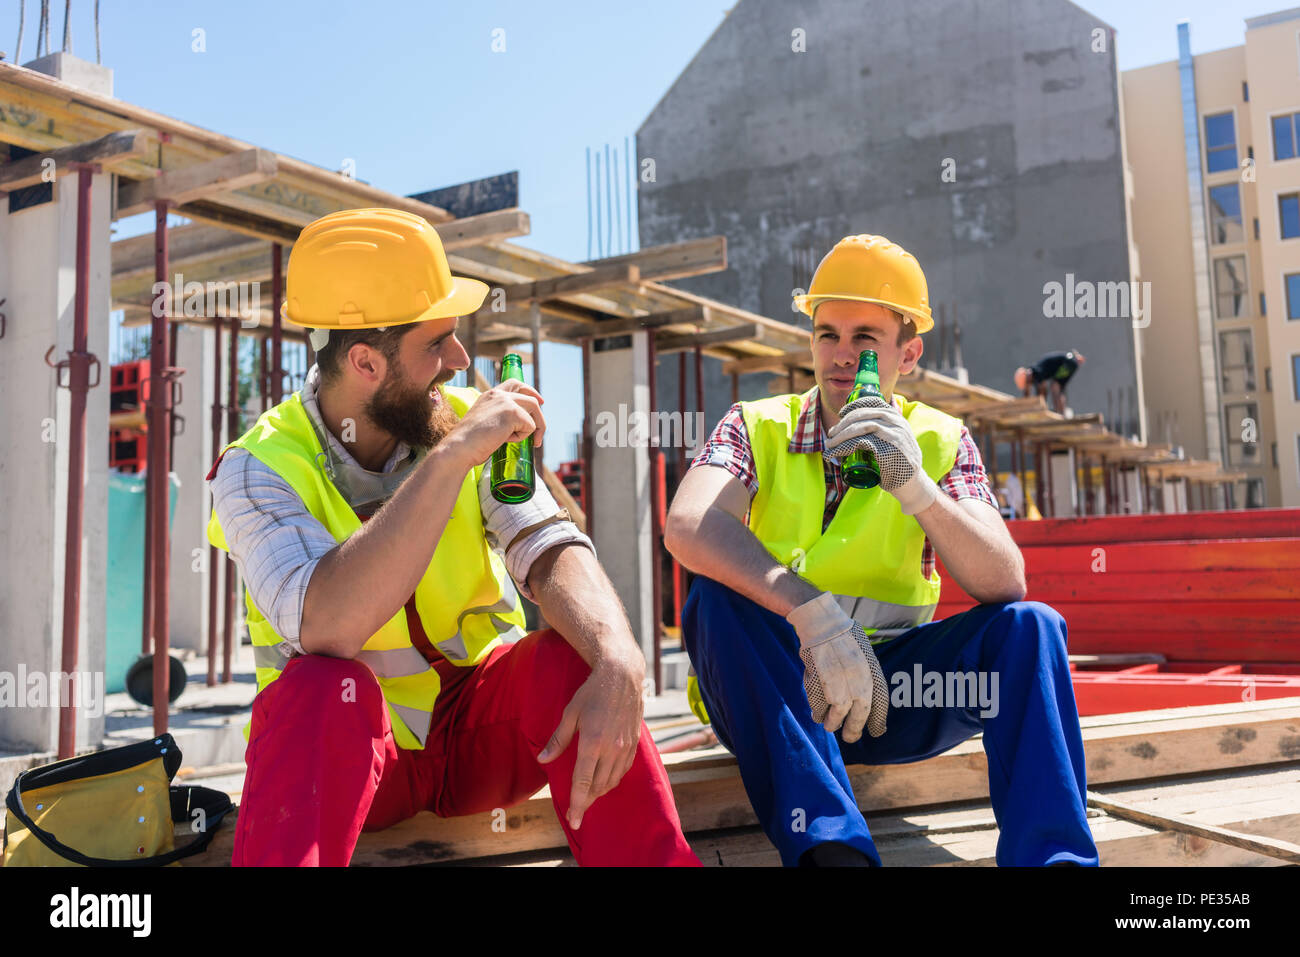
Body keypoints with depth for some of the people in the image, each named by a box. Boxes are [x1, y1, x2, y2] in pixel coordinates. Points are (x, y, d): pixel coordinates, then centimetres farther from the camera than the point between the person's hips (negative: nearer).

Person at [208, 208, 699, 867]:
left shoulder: (459, 423, -5)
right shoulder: (260, 469, -15)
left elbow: (551, 551, -17)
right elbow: (328, 629, -32)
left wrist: (618, 662, -37)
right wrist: (449, 459, -35)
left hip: (476, 726, 3)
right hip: (343, 739, -3)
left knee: (570, 659, -26)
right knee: (325, 685, -34)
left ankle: (653, 855, -14)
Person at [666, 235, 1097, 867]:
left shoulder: (940, 442, 3)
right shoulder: (757, 427, -2)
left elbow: (1005, 586, -11)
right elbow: (688, 528, -25)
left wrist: (914, 485, -27)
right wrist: (815, 615, -38)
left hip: (891, 686, 1)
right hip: (774, 693, -1)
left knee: (1027, 625, -20)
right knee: (717, 598, -30)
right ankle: (829, 844, -38)